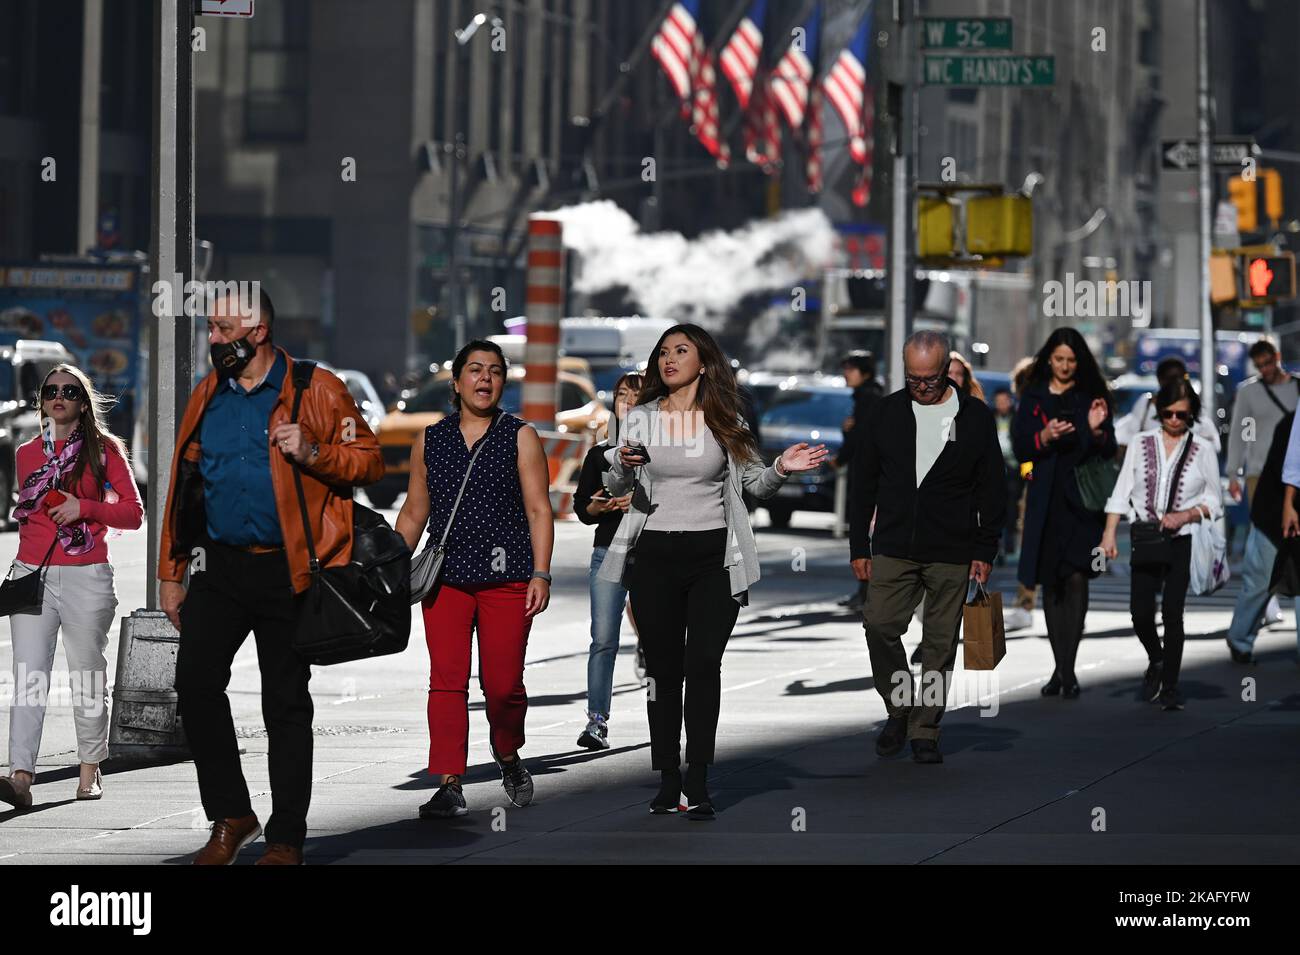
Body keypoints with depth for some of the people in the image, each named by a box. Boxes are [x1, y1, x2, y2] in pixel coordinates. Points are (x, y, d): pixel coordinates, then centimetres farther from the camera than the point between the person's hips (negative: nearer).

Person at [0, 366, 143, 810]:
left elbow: (133, 512, 1)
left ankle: (90, 772, 17)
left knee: (87, 677, 4)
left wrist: (84, 508, -12)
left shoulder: (103, 449, 4)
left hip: (86, 577, -2)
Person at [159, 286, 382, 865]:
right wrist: (171, 574, 13)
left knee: (286, 703, 3)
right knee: (195, 684, -6)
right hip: (220, 567, 4)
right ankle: (230, 817, 9)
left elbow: (369, 461, -2)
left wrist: (313, 454, -21)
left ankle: (286, 839, 11)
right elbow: (184, 486, 14)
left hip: (288, 572, -4)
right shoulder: (207, 397, 10)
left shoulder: (315, 390, -4)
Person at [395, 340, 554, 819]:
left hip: (506, 578, -2)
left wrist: (541, 574, -7)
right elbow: (413, 514, 17)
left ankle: (508, 756, 25)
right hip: (445, 579, 2)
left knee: (502, 684, -3)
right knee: (447, 681, -7)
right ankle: (449, 787, -8)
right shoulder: (430, 441, 13)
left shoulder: (521, 437, 6)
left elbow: (539, 510, 2)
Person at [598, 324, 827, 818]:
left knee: (703, 665, -8)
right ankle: (668, 781, 6)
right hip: (656, 555, 1)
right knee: (663, 668, 2)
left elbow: (751, 484, 10)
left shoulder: (725, 421, 5)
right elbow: (617, 487, 4)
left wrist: (780, 468, -11)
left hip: (712, 555, -1)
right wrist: (623, 465, -19)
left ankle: (697, 783, -8)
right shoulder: (641, 417, 6)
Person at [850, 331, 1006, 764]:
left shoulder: (975, 417, 2)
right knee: (879, 626, -12)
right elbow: (865, 484, 11)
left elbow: (993, 489, 6)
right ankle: (898, 709, 9)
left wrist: (985, 551, 1)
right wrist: (859, 546, 6)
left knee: (940, 642, 1)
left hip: (951, 554, -1)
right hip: (894, 548, 1)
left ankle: (925, 729, 11)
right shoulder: (888, 412, 6)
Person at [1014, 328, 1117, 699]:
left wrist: (1098, 430, -15)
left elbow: (1109, 452, 4)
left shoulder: (1091, 396, 6)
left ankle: (1068, 670, -16)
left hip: (1082, 498, -2)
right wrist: (1044, 437, -14)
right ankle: (1060, 666, 14)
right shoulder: (1033, 398, 10)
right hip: (1046, 498, 2)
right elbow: (1020, 448, 4)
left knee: (1076, 577, -14)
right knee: (1051, 583, 5)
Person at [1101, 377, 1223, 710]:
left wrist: (1185, 515, -12)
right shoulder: (1141, 444, 8)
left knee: (1172, 611, -9)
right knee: (1140, 611, -5)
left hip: (1183, 542, -2)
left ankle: (1169, 685, 0)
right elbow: (1122, 492, 7)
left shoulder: (1202, 450, 3)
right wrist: (1109, 534, -1)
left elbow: (1214, 501, 5)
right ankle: (1156, 660, 26)